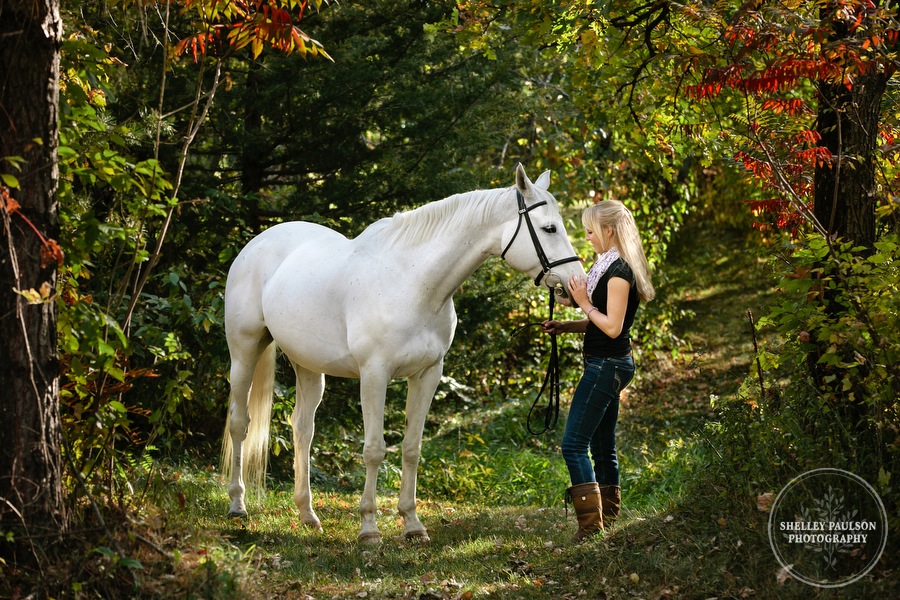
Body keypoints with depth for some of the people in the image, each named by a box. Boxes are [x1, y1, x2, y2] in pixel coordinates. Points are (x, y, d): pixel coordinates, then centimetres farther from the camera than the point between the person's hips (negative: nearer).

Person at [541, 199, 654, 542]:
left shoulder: (618, 270, -17)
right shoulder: (612, 266, 14)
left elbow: (612, 327, -21)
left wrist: (584, 304, -13)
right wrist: (564, 327, 9)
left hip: (607, 365, -11)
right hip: (606, 364, 11)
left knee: (573, 445, -12)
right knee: (602, 446, 15)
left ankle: (590, 524, -13)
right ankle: (608, 517, 21)